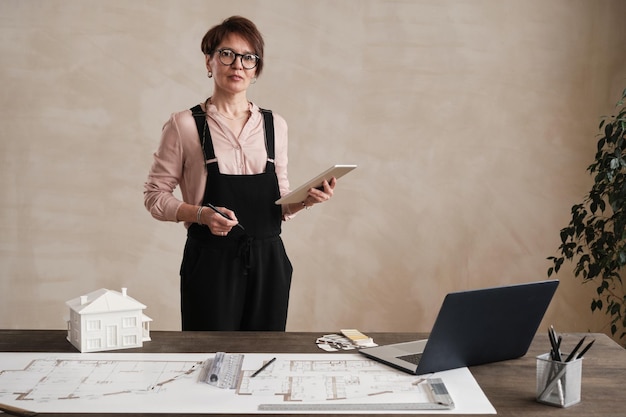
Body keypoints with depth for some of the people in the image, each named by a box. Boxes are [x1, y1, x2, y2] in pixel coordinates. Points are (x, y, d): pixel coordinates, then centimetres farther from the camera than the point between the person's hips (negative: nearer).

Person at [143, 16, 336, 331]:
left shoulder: (275, 125, 9)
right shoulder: (184, 125, -3)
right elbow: (155, 195, -1)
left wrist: (306, 200, -6)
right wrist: (201, 214, -17)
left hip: (267, 262, 3)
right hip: (211, 264, -3)